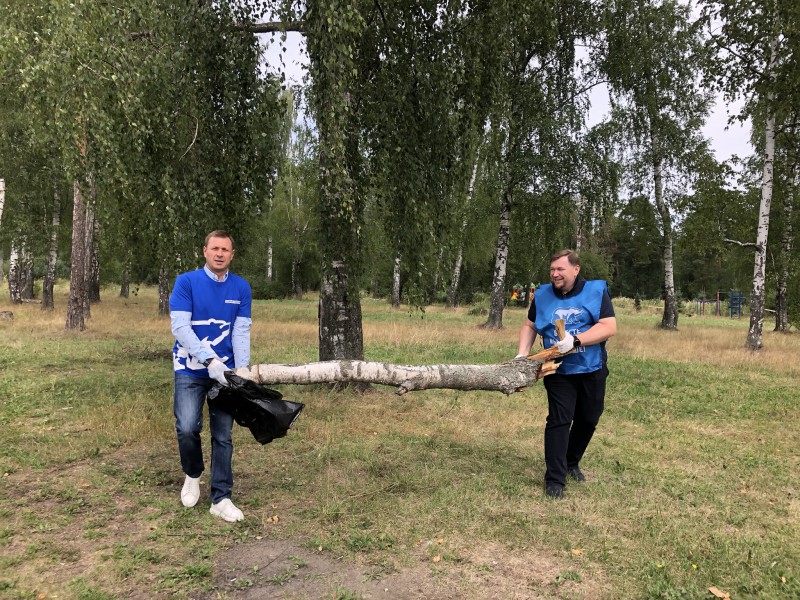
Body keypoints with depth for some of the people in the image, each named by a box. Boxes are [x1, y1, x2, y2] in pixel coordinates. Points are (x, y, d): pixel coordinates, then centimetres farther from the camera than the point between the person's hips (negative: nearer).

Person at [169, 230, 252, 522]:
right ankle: (193, 474, 19)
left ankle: (221, 499, 15)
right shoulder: (186, 282, -5)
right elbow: (180, 327, -12)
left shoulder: (242, 288, 3)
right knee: (187, 428, -13)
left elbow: (241, 332, 1)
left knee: (223, 436, 4)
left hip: (224, 370, 2)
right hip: (190, 369, -2)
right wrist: (209, 360, -23)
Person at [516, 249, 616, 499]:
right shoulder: (543, 295, 0)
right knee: (559, 421, -8)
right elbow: (530, 326, 9)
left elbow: (609, 327, -16)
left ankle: (572, 462, 37)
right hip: (559, 371, 0)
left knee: (588, 420, 14)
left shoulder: (596, 291, -8)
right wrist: (522, 353, -5)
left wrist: (575, 340, -26)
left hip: (592, 369, 1)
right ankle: (555, 479, -2)